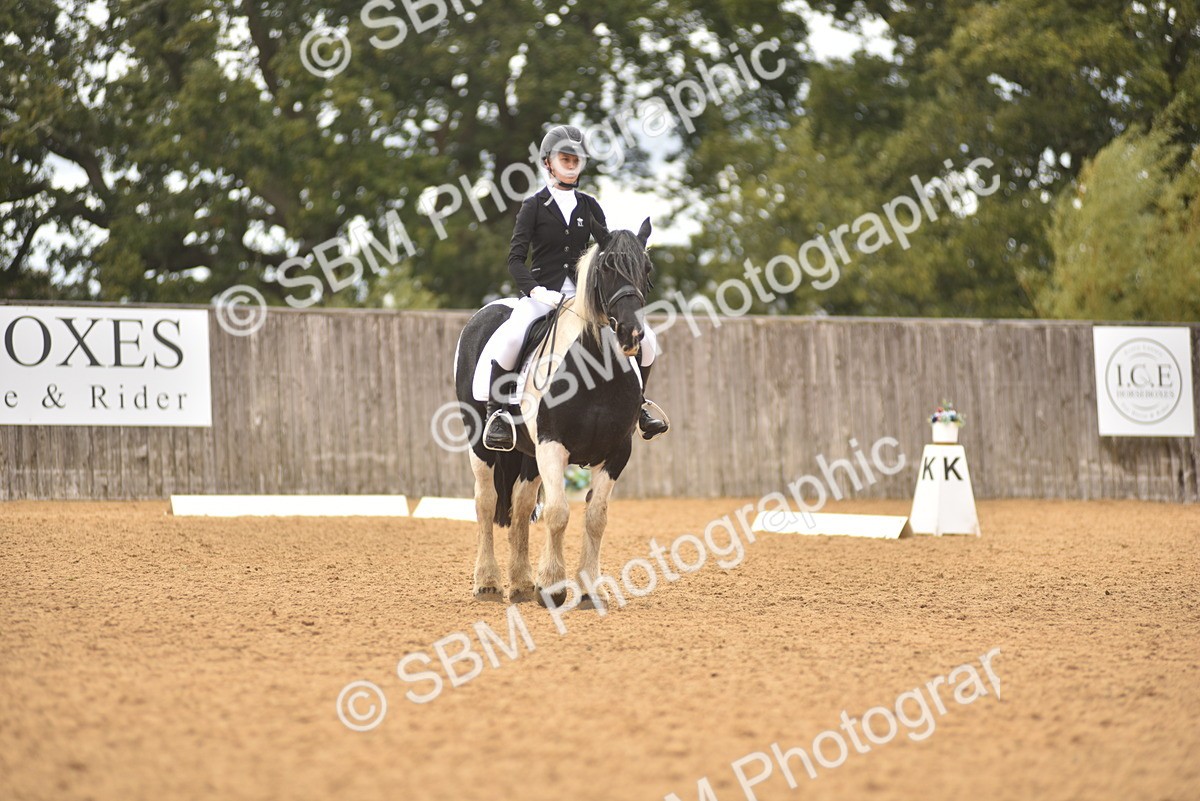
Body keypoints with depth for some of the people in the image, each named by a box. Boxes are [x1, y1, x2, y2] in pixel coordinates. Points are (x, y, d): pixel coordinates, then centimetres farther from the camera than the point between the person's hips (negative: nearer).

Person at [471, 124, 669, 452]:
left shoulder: (588, 207, 12)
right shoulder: (534, 206, 1)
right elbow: (516, 258, -5)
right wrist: (535, 289, -22)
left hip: (583, 291, 4)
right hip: (542, 292, -4)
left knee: (644, 338, -9)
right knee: (509, 338, -35)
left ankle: (637, 404, 12)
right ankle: (495, 413, -21)